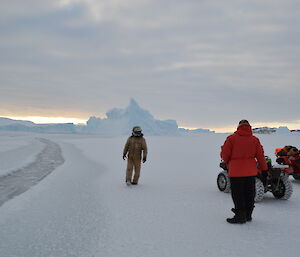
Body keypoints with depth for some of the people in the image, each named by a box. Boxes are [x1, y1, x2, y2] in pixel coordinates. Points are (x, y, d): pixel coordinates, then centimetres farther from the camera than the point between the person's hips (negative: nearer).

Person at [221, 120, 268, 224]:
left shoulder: (231, 138, -9)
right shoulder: (255, 140, 1)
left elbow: (224, 155, -6)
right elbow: (260, 156, 5)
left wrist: (228, 163, 15)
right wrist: (264, 169, 18)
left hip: (236, 172, -4)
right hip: (250, 172, 4)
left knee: (238, 195, 4)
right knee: (249, 195, 14)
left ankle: (240, 216, 7)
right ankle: (248, 215, 24)